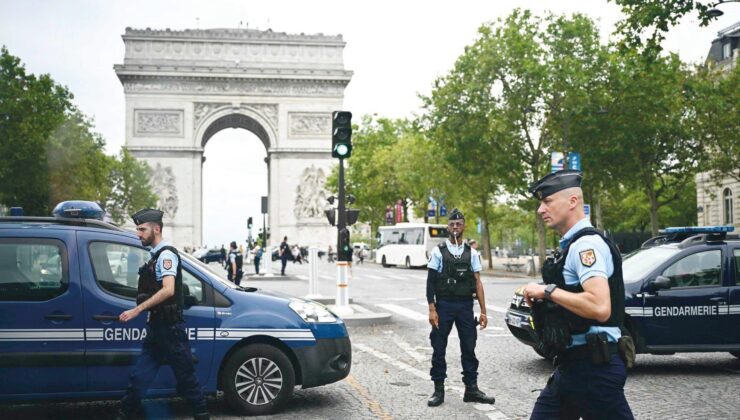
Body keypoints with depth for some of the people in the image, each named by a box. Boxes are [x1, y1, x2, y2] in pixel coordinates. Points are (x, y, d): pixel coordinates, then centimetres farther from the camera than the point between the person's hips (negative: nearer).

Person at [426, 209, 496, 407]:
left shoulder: (471, 253, 6)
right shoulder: (438, 251, 0)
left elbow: (477, 282, 3)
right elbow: (430, 282, -2)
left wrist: (483, 311, -2)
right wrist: (432, 309, -10)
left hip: (465, 305, 2)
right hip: (443, 305, -2)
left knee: (469, 348, 6)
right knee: (439, 348, 3)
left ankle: (471, 389, 16)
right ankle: (439, 390, 12)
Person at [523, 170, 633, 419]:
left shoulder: (586, 244, -16)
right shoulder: (572, 245, 14)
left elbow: (600, 307, -29)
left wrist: (547, 291, -19)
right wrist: (544, 298, 12)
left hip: (593, 367, -10)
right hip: (572, 365, 10)